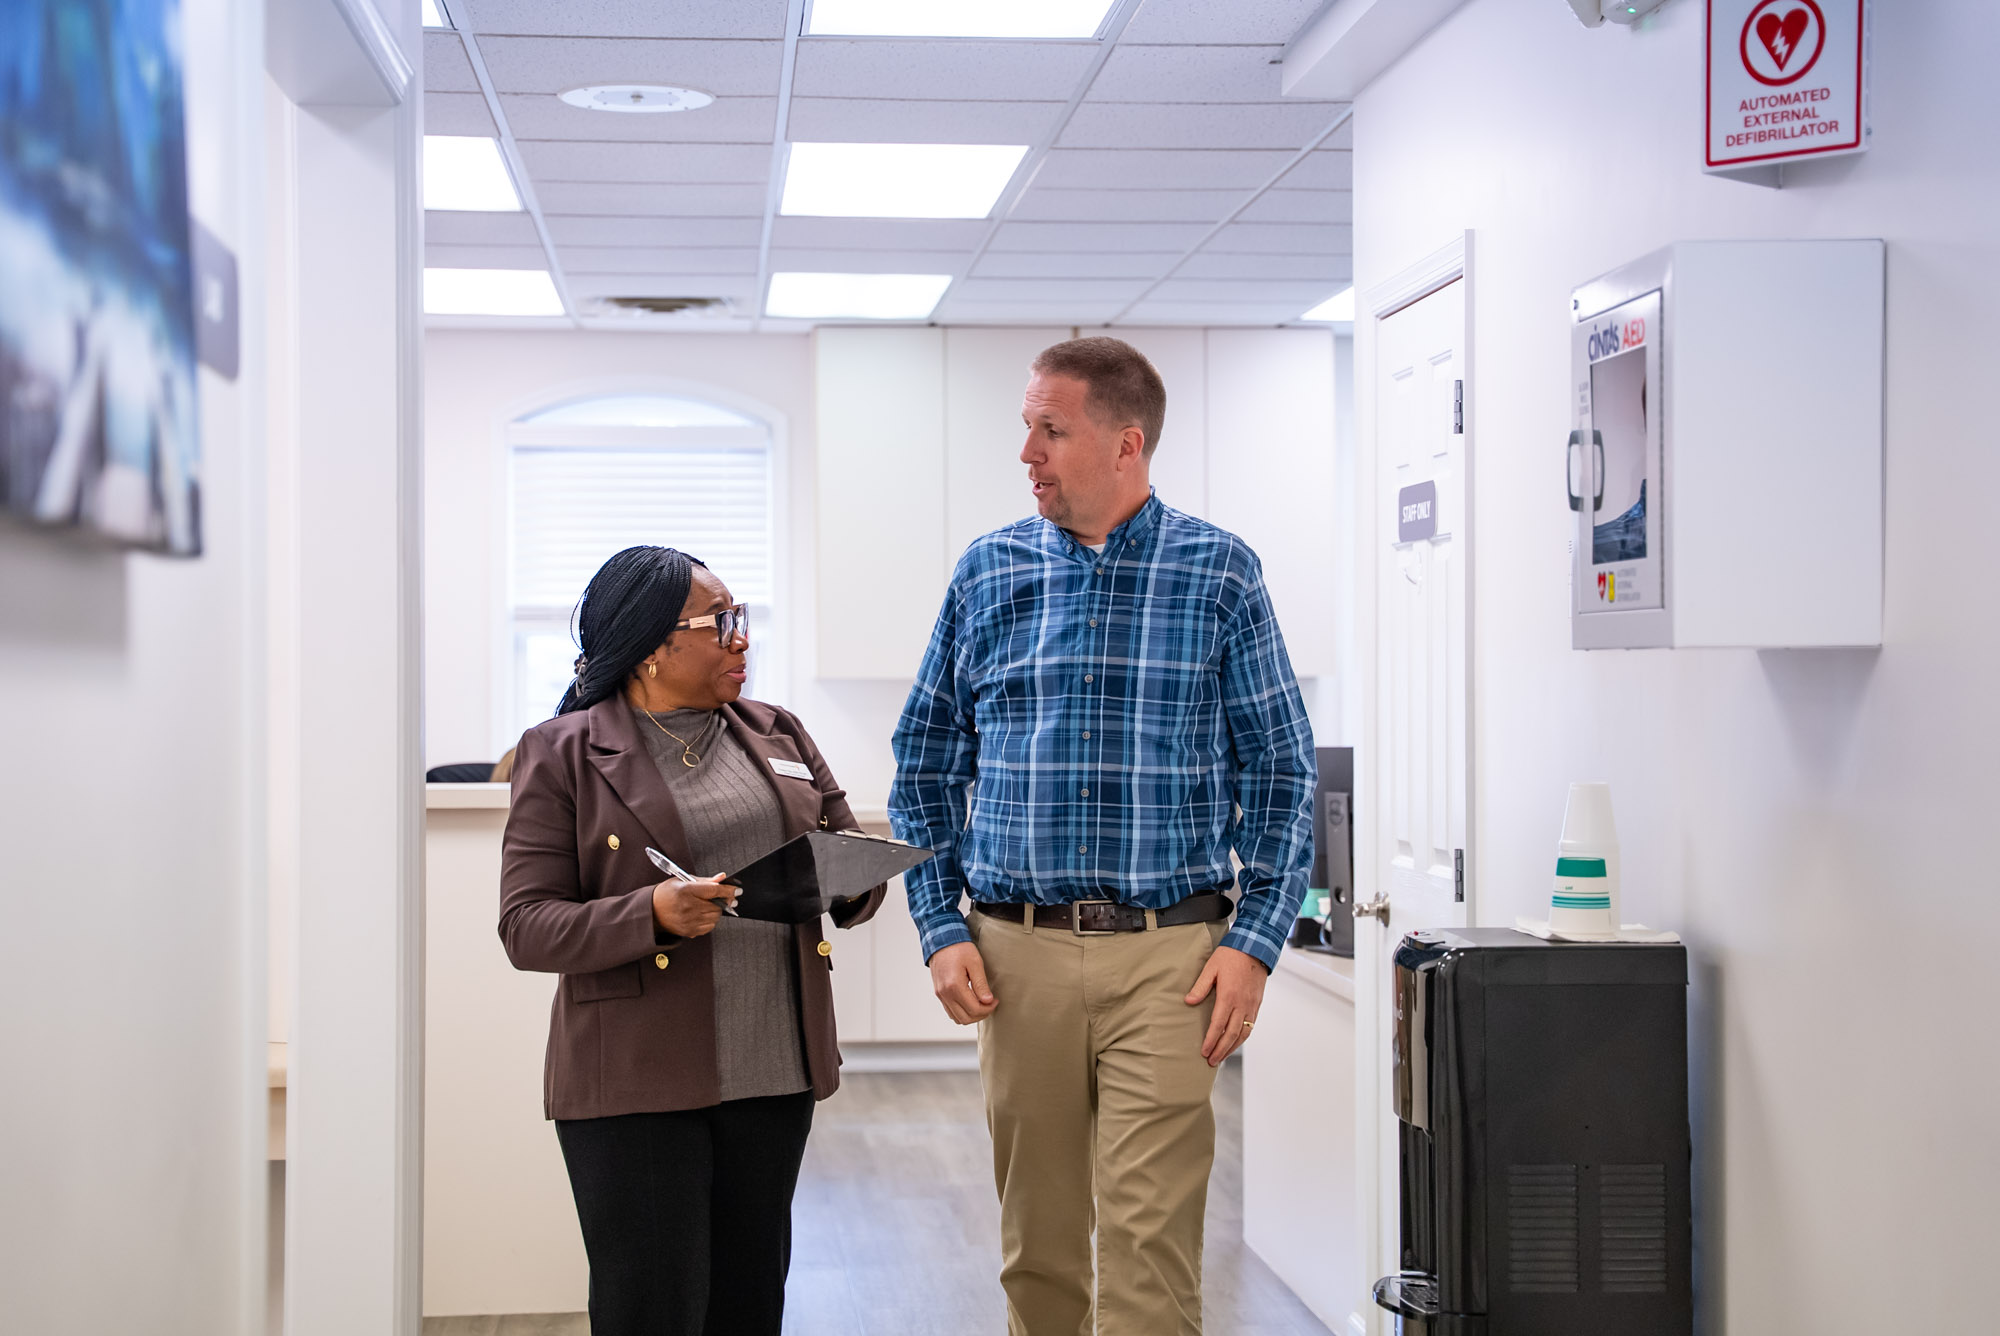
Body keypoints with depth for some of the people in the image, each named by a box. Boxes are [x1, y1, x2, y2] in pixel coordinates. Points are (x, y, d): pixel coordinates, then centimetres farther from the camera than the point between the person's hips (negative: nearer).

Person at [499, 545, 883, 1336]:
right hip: (634, 1084, -5)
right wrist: (651, 915, -23)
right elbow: (526, 927, -7)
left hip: (774, 1069, 5)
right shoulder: (563, 755, -2)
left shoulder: (776, 735, 13)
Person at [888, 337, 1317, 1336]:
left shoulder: (1219, 573, 2)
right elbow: (926, 766, 12)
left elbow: (1279, 770, 2)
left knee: (1149, 1241, -7)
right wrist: (942, 930, 2)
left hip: (1165, 953, -2)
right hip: (1018, 954, 3)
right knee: (1036, 1242, 10)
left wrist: (1255, 941, -6)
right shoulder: (987, 573, 8)